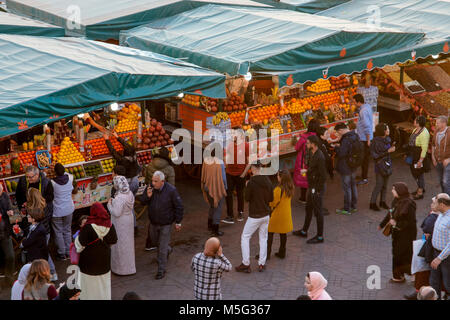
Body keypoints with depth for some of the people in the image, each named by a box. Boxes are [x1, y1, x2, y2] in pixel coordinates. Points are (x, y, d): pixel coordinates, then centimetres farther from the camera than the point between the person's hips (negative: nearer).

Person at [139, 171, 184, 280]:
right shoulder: (150, 188, -11)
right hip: (153, 223, 5)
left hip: (166, 224, -5)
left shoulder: (171, 190, -21)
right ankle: (168, 250, 57)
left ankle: (161, 270, 12)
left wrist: (178, 222, -8)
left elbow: (178, 206, -11)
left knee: (162, 248, -1)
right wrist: (147, 196, -23)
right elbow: (142, 201, -1)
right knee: (156, 240, 27)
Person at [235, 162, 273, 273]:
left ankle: (246, 264, 3)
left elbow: (247, 198, -10)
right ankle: (262, 264, 15)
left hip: (254, 216, -5)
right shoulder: (267, 181, 0)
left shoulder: (251, 182, -18)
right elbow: (271, 198, 6)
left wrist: (246, 187, 3)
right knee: (263, 238, 14)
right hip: (265, 214, 5)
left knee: (245, 237, 6)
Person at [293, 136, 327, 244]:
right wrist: (307, 171, 6)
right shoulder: (313, 154, 6)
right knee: (308, 209, 22)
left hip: (317, 188, -10)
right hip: (311, 186, 10)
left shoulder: (319, 157, -25)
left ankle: (319, 237, 11)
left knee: (318, 212, 0)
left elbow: (323, 176, -24)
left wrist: (318, 190, -21)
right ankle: (304, 231, 38)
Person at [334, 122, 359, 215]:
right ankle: (353, 206, 30)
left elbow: (341, 153, -28)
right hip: (353, 166, 9)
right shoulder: (355, 136, 3)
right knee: (353, 186, 19)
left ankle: (347, 209, 9)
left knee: (346, 188, 1)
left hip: (345, 167, -9)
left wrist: (337, 147, -8)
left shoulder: (346, 140, -26)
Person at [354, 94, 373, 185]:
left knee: (364, 158, -1)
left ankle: (364, 178, 7)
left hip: (364, 139, -10)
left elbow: (367, 126, -26)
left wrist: (368, 140, -21)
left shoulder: (363, 111, -24)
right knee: (364, 157, 21)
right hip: (364, 137, 10)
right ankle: (363, 174, 34)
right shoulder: (368, 106, 7)